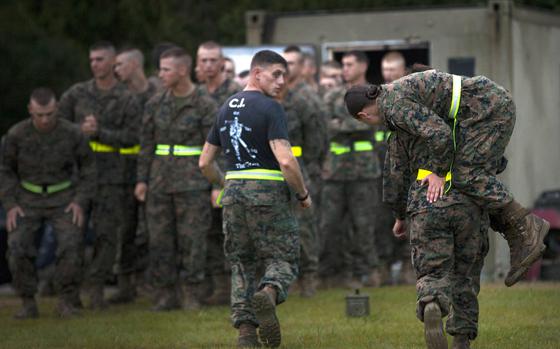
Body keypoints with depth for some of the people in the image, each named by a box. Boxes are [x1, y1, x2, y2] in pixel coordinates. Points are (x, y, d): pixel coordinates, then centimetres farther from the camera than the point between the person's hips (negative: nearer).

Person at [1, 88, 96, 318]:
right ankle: (28, 305, -7)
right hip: (28, 201, 1)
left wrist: (80, 203, -14)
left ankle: (65, 303, -10)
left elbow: (88, 167, -2)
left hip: (63, 200, -1)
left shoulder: (72, 133, -16)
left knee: (71, 246, -25)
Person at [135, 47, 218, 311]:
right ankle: (165, 294, 11)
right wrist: (142, 179, 7)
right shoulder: (155, 104, 9)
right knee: (160, 239, 4)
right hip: (160, 180, 4)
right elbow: (146, 144, 12)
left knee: (192, 238, -3)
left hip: (192, 182, -4)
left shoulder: (205, 106, -4)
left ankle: (192, 295, 5)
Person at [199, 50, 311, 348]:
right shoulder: (270, 108, -9)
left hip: (233, 191, 6)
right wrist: (303, 194, -5)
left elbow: (205, 163, 16)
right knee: (283, 258, 3)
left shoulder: (226, 109, 13)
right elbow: (285, 160, -19)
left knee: (241, 263, 14)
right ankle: (269, 293, -28)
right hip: (268, 191, -6)